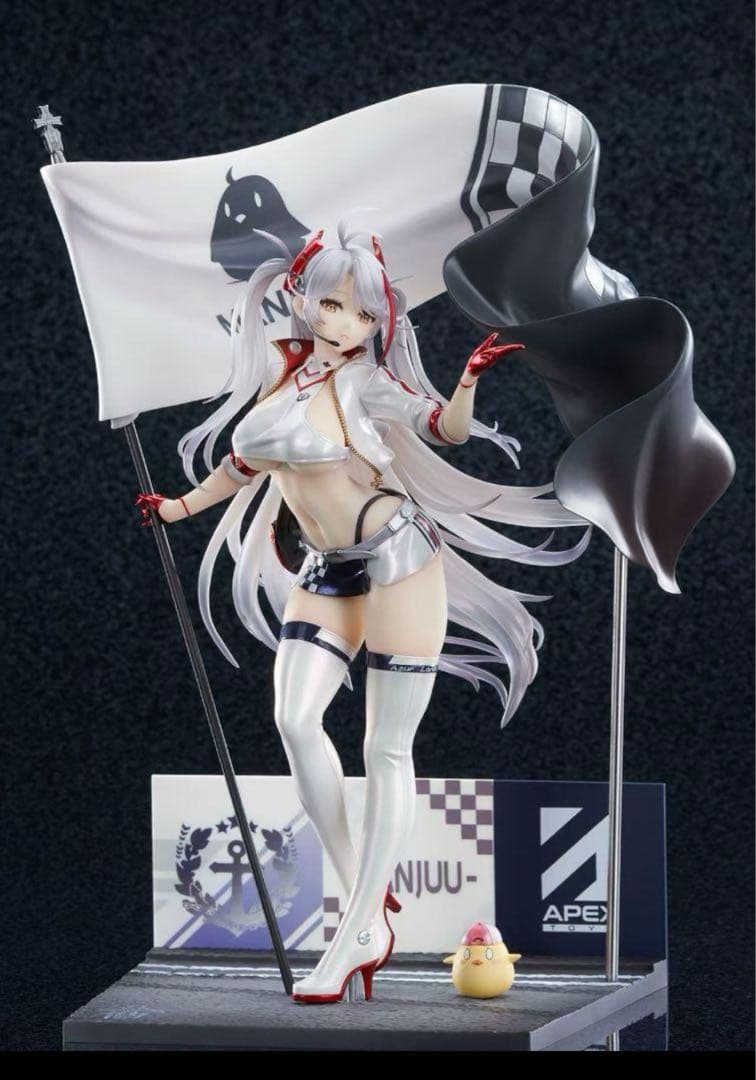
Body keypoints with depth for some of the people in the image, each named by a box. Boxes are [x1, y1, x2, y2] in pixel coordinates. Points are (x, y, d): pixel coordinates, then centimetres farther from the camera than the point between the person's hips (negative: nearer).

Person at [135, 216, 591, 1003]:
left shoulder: (366, 381, -9)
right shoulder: (277, 370, 4)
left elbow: (447, 429, -21)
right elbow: (247, 460, 21)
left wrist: (469, 381, -39)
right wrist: (181, 506, 30)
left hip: (397, 561, -5)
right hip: (323, 573, 5)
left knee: (386, 750, -3)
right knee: (294, 718, -15)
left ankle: (354, 935, -2)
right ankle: (368, 910, -7)